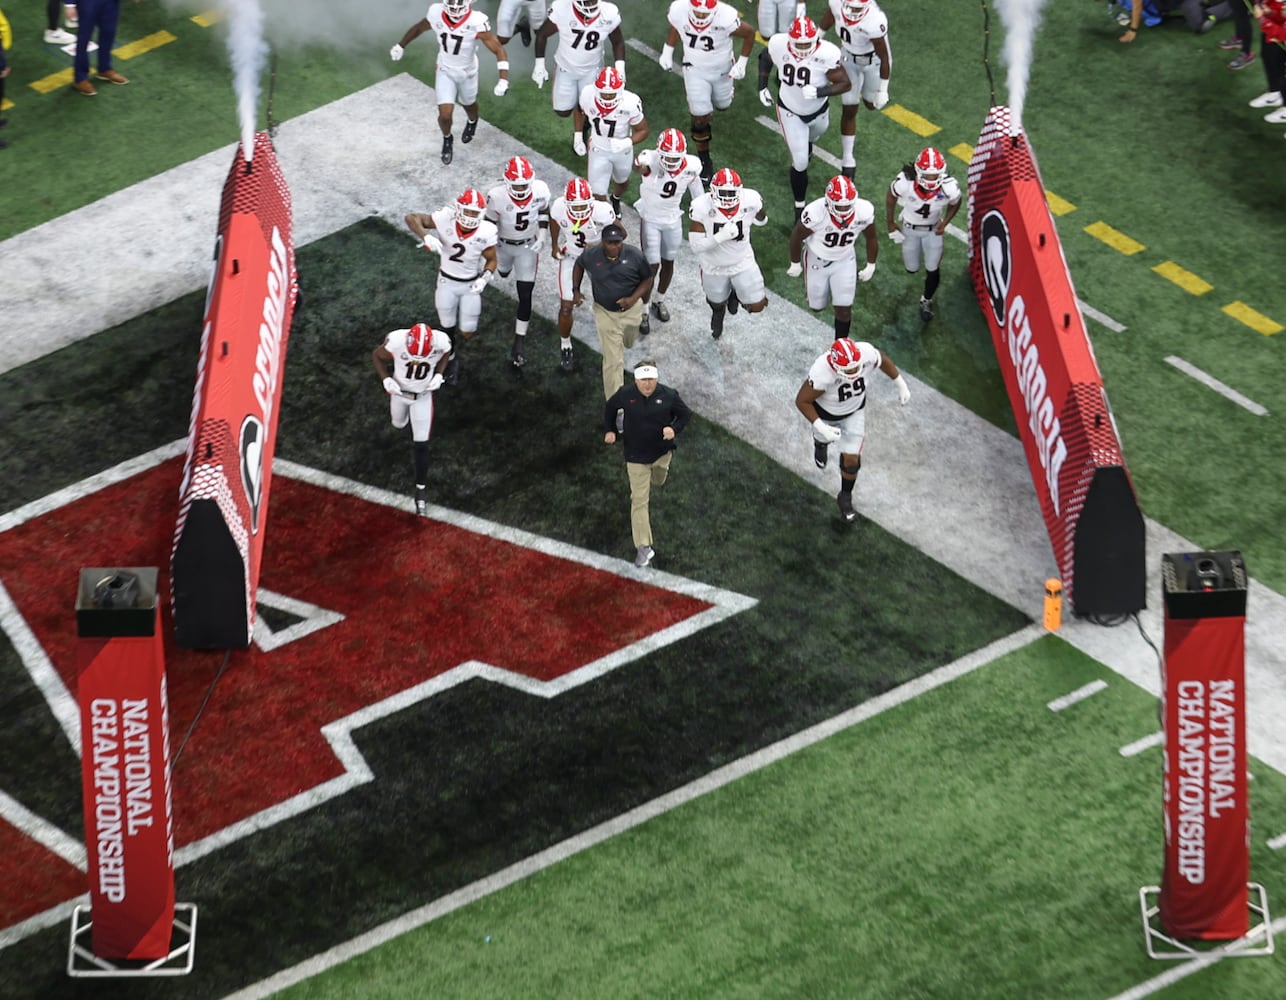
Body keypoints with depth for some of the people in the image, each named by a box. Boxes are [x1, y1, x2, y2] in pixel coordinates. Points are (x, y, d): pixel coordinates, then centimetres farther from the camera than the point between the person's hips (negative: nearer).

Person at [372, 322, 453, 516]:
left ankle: (421, 488, 16)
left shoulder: (441, 343, -32)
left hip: (423, 396, -1)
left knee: (421, 445, 0)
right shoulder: (396, 342, -36)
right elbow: (376, 356, -14)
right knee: (398, 424, 29)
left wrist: (439, 375, -19)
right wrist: (386, 379, -27)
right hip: (399, 391, 1)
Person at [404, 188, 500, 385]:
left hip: (471, 285, 0)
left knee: (467, 334, 5)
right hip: (447, 282, 0)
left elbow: (491, 260, -8)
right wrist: (426, 237, -42)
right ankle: (451, 360, 44)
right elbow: (412, 218, -24)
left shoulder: (486, 232, -24)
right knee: (448, 328, 14)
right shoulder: (446, 220, -27)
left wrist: (485, 278, -28)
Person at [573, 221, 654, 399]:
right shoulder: (591, 256, -15)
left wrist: (633, 298, -21)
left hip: (631, 309, 2)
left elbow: (647, 279, -6)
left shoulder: (635, 255, -18)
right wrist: (576, 290, 0)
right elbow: (578, 265, 9)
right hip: (606, 312, -2)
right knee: (613, 360, -6)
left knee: (628, 342, 30)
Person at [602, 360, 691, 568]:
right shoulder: (625, 394, -14)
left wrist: (674, 428, -21)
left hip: (662, 451, 2)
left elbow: (685, 414, -2)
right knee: (639, 500, -5)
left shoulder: (669, 395, -15)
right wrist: (609, 430, -4)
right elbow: (609, 407, 6)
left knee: (657, 482, 31)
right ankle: (643, 547, -5)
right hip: (636, 455, -2)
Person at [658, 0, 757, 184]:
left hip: (722, 69, 0)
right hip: (695, 70, 0)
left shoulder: (726, 18, -37)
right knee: (700, 118, -1)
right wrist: (667, 52, 1)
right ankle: (704, 160, 21)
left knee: (722, 105, 26)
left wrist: (742, 63, -14)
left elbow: (749, 34, -17)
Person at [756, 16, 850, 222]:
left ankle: (806, 145, 74)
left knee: (814, 134, 35)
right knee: (800, 163, -2)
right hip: (790, 111, -1)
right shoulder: (778, 46, -27)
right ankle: (799, 207, 18)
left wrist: (819, 92, -39)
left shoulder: (826, 54, -35)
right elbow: (765, 58, -2)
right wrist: (762, 86, -7)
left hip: (818, 110, 1)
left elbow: (845, 84, -24)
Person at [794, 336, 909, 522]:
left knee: (852, 460, 5)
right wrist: (821, 427, -35)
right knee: (824, 437, 32)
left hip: (854, 410, 2)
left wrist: (901, 385, 0)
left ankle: (845, 497, 34)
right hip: (825, 412, -2)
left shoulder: (867, 354, -37)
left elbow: (884, 361, -11)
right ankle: (821, 444, 71)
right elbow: (801, 401, -29)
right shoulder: (821, 374, -47)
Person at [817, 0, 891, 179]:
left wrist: (882, 90, -17)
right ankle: (847, 160, 19)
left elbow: (884, 57, -26)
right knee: (849, 109, 6)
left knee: (871, 103, 21)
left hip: (874, 61, -3)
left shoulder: (874, 22, -41)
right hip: (849, 58, 3)